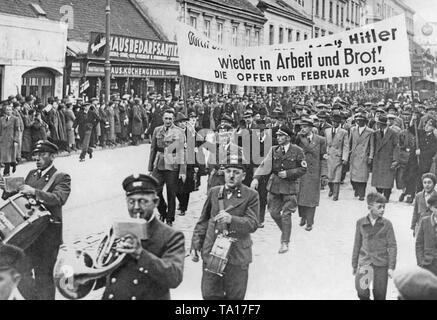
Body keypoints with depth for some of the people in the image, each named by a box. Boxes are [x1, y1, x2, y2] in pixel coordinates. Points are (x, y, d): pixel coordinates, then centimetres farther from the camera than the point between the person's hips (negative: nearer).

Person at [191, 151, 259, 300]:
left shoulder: (251, 195, -2)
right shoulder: (214, 192, 8)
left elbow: (253, 224, -11)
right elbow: (203, 222, 13)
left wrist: (231, 219, -27)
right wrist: (195, 246, 9)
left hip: (237, 257, -2)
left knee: (235, 296, 8)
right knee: (210, 294, 6)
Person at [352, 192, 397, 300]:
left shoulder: (386, 224, -3)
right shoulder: (360, 223, 1)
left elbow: (392, 246, -1)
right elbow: (357, 245, 8)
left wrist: (391, 267, -7)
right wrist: (354, 265, 12)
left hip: (381, 264, -1)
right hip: (364, 262, 1)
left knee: (380, 295, 5)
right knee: (362, 292, -12)